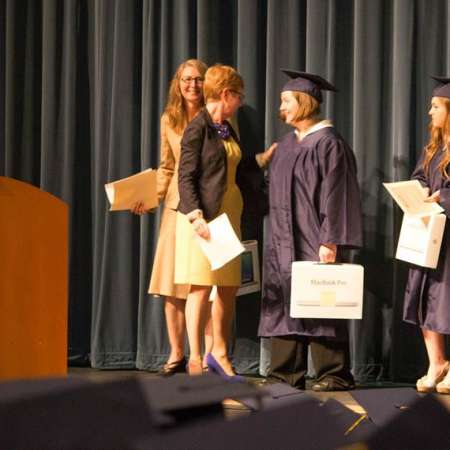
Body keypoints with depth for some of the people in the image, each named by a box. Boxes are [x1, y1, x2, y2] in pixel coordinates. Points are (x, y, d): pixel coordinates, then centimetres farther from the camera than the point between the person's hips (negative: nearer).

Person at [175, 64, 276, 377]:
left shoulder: (227, 129, 15)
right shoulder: (198, 128, -9)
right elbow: (186, 178, -13)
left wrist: (268, 155, 25)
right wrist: (196, 218, -22)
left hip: (229, 215, 8)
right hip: (204, 217, -8)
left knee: (229, 287, 9)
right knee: (201, 287, -5)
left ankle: (219, 352, 20)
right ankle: (195, 359, 0)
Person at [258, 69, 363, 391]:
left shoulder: (327, 143, -10)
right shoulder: (288, 144, 15)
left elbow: (336, 195, -15)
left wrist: (330, 241, -20)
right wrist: (275, 237, 16)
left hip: (314, 241, -8)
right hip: (285, 241, 8)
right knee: (285, 305, 7)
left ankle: (334, 374, 2)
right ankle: (287, 373, 11)